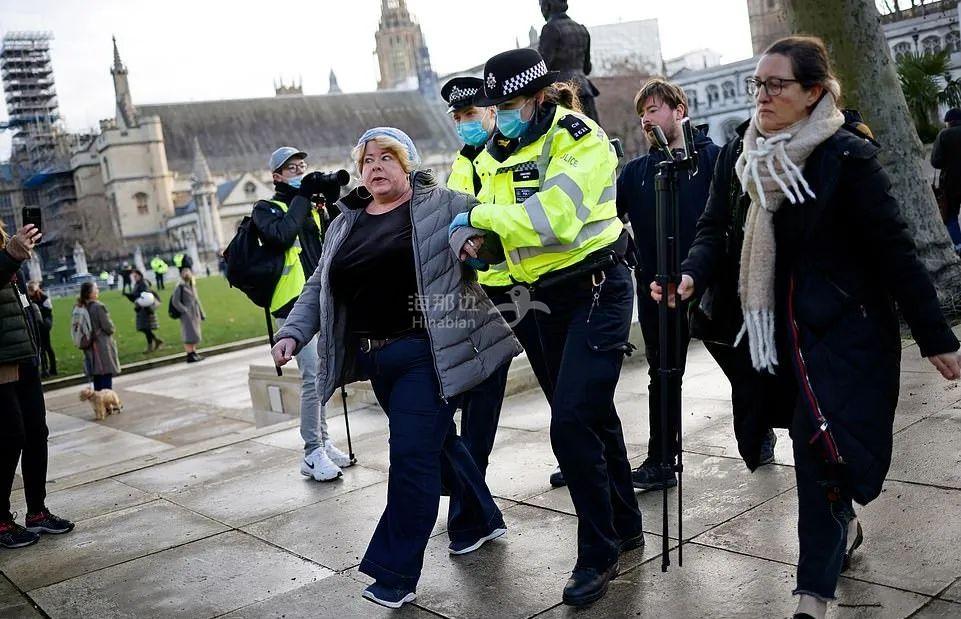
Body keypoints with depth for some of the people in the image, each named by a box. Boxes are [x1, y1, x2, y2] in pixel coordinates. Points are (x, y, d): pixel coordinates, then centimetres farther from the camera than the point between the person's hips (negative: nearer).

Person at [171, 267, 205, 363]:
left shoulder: (193, 286, 15)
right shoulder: (180, 287, -9)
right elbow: (175, 302, -13)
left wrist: (202, 314, 17)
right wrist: (185, 310, -17)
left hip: (195, 315, 8)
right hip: (187, 315, -8)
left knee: (195, 335, 12)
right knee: (190, 335, -8)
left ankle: (194, 354, 20)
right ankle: (190, 355, -4)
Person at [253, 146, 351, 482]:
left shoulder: (315, 206, 18)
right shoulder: (266, 209, 1)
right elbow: (281, 235, -20)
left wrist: (333, 199, -1)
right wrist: (302, 197, -11)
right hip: (294, 304, -7)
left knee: (320, 377, 14)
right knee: (313, 378, -14)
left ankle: (323, 441, 26)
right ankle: (312, 454, -7)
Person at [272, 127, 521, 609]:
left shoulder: (441, 205, -2)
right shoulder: (344, 225, 13)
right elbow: (318, 289, 12)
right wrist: (292, 333, 1)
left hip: (427, 354, -6)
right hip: (378, 360, 6)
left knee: (412, 453, -7)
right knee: (436, 442, 19)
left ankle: (395, 572, 5)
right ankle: (480, 519, 41)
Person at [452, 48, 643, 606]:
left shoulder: (579, 139, -14)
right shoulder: (498, 153, 9)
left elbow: (554, 216, -28)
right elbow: (484, 214, 5)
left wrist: (481, 216, -19)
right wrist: (472, 236, -18)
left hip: (595, 292, -8)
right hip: (540, 299, 8)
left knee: (572, 422, -13)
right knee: (591, 416, 17)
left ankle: (598, 554, 5)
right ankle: (625, 526, 35)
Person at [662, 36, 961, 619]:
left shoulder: (847, 158, -12)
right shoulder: (737, 156, 4)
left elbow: (895, 250, -11)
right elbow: (716, 231, 0)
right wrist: (691, 274, -22)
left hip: (843, 331, -5)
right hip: (774, 332, 5)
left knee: (820, 450, -9)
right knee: (813, 446, 18)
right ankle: (845, 527, 47)